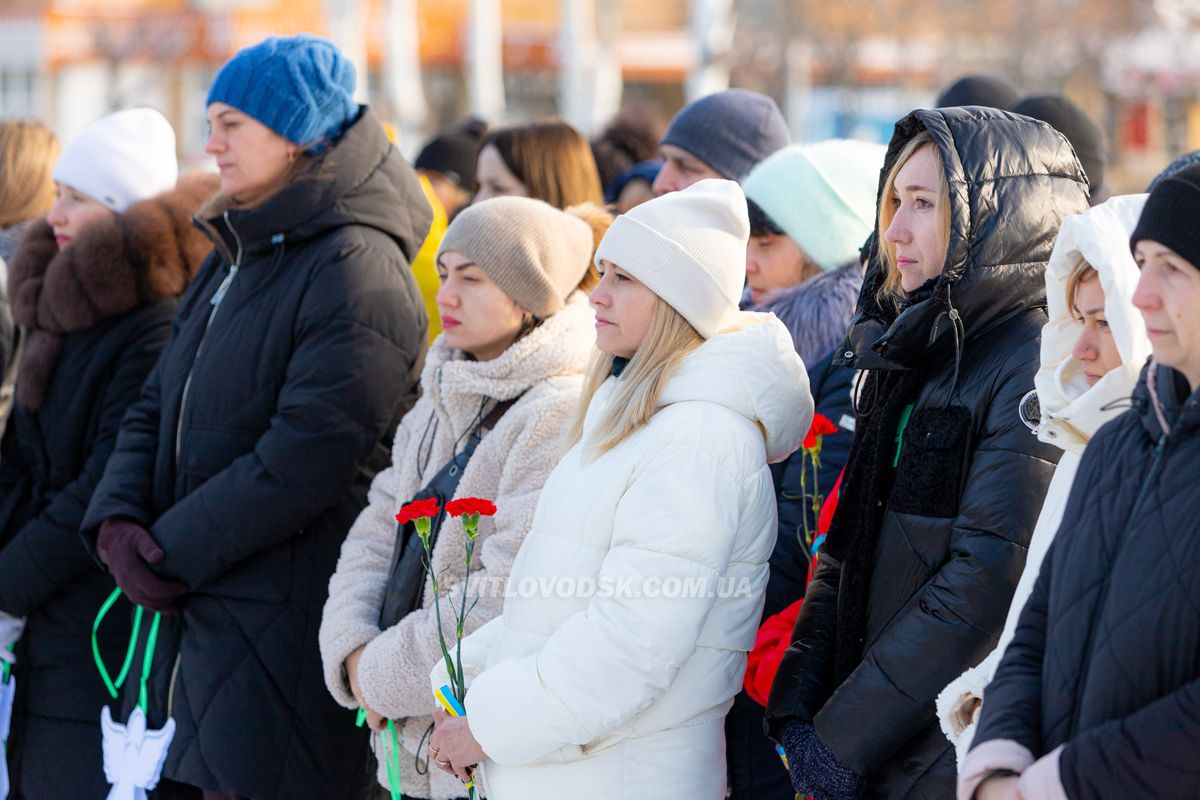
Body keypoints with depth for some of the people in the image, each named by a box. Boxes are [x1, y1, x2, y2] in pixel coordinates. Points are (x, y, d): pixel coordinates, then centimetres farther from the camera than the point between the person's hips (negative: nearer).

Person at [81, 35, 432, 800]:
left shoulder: (358, 269, -13)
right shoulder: (234, 261, 17)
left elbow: (304, 459, -20)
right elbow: (158, 408, 15)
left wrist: (171, 553, -15)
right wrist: (119, 520, -4)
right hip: (202, 611, 9)